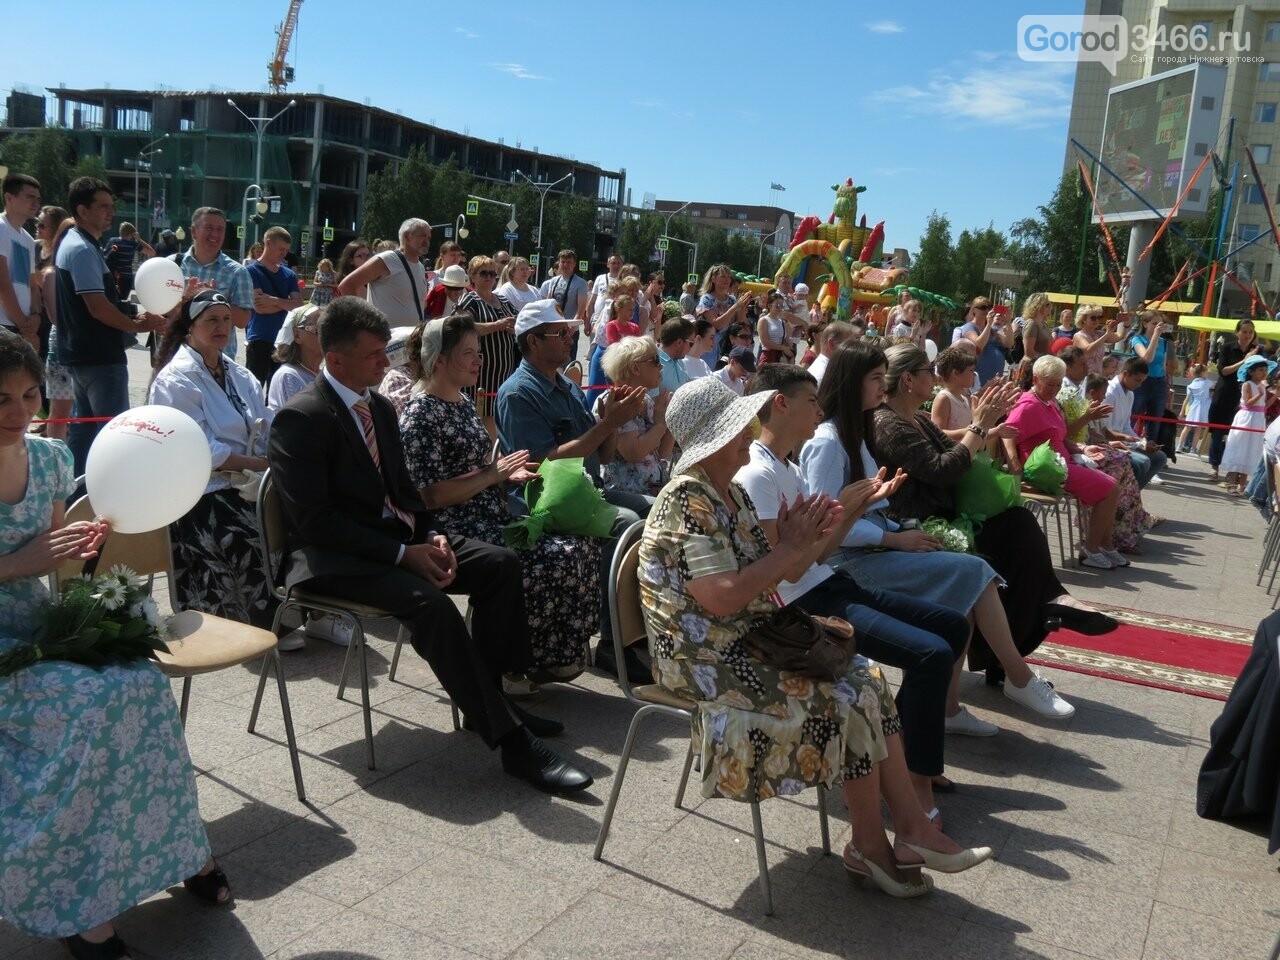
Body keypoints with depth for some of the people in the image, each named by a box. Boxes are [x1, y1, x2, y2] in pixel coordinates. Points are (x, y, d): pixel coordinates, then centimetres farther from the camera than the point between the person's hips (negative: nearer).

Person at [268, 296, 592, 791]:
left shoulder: (380, 408, 12)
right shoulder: (299, 419, -14)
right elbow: (313, 521, -19)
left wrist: (430, 536, -3)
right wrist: (403, 554, -23)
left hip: (397, 535, 9)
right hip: (336, 557, -8)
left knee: (501, 563, -6)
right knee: (428, 600, -33)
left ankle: (488, 696, 5)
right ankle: (511, 739, -27)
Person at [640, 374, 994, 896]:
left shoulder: (732, 492, 11)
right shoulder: (687, 502, -19)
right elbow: (721, 598, -27)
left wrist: (803, 540, -5)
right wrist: (791, 548, -19)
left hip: (751, 640, 9)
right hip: (707, 660, -9)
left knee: (868, 677, -3)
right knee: (848, 700, -15)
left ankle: (911, 825, -1)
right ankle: (869, 845, 3)